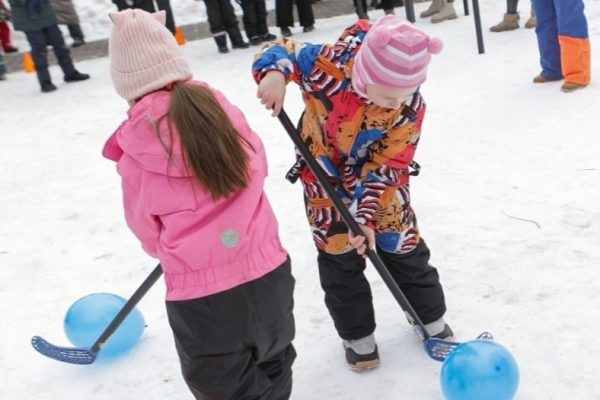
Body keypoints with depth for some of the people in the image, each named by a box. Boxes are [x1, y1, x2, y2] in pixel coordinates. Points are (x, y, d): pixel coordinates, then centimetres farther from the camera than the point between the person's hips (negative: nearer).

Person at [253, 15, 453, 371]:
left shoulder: (410, 108, -26)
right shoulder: (329, 64, -32)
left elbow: (387, 166, -19)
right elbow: (282, 50, -15)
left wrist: (366, 215, -26)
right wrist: (275, 74, -39)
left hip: (381, 181, 1)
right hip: (327, 179, 0)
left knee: (405, 250, 11)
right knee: (340, 261, 7)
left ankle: (432, 317, 35)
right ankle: (358, 335, 26)